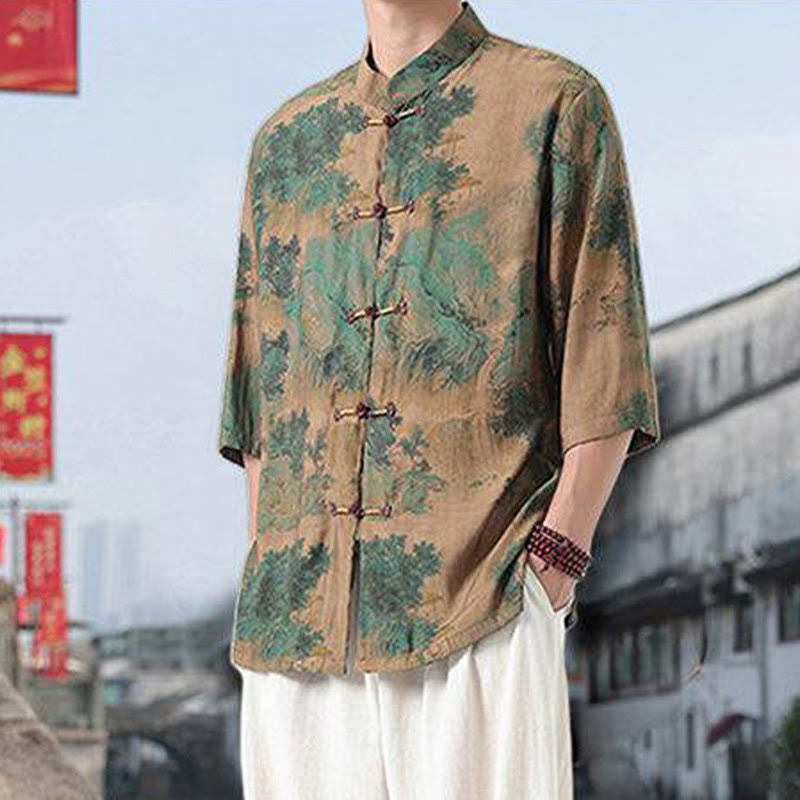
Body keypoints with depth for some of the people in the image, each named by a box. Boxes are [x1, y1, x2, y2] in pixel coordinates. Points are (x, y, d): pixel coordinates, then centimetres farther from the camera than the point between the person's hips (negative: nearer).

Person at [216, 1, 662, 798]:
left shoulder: (556, 104, 6)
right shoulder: (285, 137, 20)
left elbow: (604, 373, 0)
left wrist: (554, 561, -10)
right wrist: (264, 580, 10)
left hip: (479, 599, -4)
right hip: (295, 612, 4)